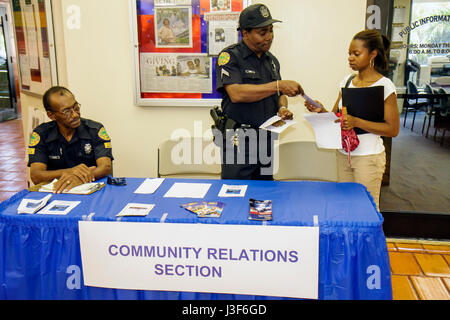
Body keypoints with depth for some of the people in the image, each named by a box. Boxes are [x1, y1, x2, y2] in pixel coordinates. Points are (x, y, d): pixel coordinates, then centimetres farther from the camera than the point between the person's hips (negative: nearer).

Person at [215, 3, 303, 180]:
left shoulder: (272, 60, 14)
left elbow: (279, 95, 25)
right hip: (238, 141, -6)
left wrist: (282, 108, 1)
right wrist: (278, 85, -23)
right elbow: (236, 94, -23)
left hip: (266, 139, 7)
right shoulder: (230, 56, -8)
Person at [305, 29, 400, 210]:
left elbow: (393, 129, -12)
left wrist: (356, 122, -22)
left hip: (368, 157, -5)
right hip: (343, 154, 6)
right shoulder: (348, 81, 8)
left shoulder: (384, 85, -10)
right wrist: (322, 111, -9)